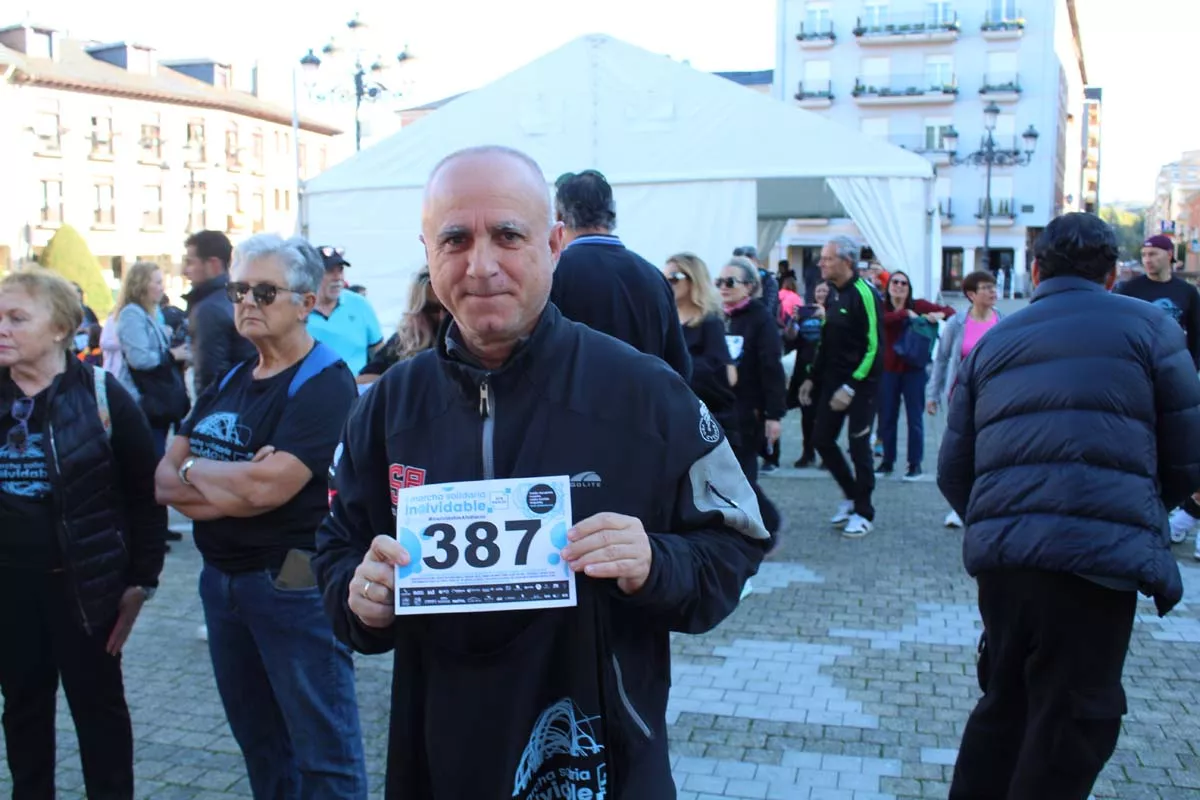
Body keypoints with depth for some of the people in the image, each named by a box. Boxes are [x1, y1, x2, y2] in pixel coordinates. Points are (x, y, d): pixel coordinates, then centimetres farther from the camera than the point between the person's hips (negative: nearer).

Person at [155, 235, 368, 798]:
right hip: (221, 579, 8)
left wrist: (196, 469, -6)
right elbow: (164, 478, 6)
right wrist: (231, 489, -14)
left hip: (293, 584, -8)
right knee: (257, 740, 21)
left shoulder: (323, 384, -14)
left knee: (322, 751, 2)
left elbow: (268, 487, -24)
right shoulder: (229, 382, 11)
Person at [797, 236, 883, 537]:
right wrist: (812, 378, 14)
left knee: (859, 446, -2)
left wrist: (851, 388, -22)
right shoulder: (833, 295, 10)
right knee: (822, 438, 7)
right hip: (833, 381, 8)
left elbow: (874, 346, -20)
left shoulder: (864, 294, -16)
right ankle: (851, 495, 27)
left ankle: (863, 513, 12)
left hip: (861, 385, -8)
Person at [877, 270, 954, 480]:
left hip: (913, 370, -1)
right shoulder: (882, 307, 2)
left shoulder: (918, 305, 1)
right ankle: (887, 461, 21)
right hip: (888, 370, 1)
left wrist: (939, 315, -22)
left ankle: (915, 464, 11)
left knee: (915, 419, 2)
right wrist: (905, 314, -24)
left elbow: (950, 311, -1)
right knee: (886, 418, 8)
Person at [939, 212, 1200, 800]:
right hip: (1100, 553, -4)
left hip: (999, 553, 4)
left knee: (1005, 705, 21)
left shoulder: (992, 342, 16)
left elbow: (953, 471, 13)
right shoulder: (1147, 326, 6)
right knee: (1070, 730, 7)